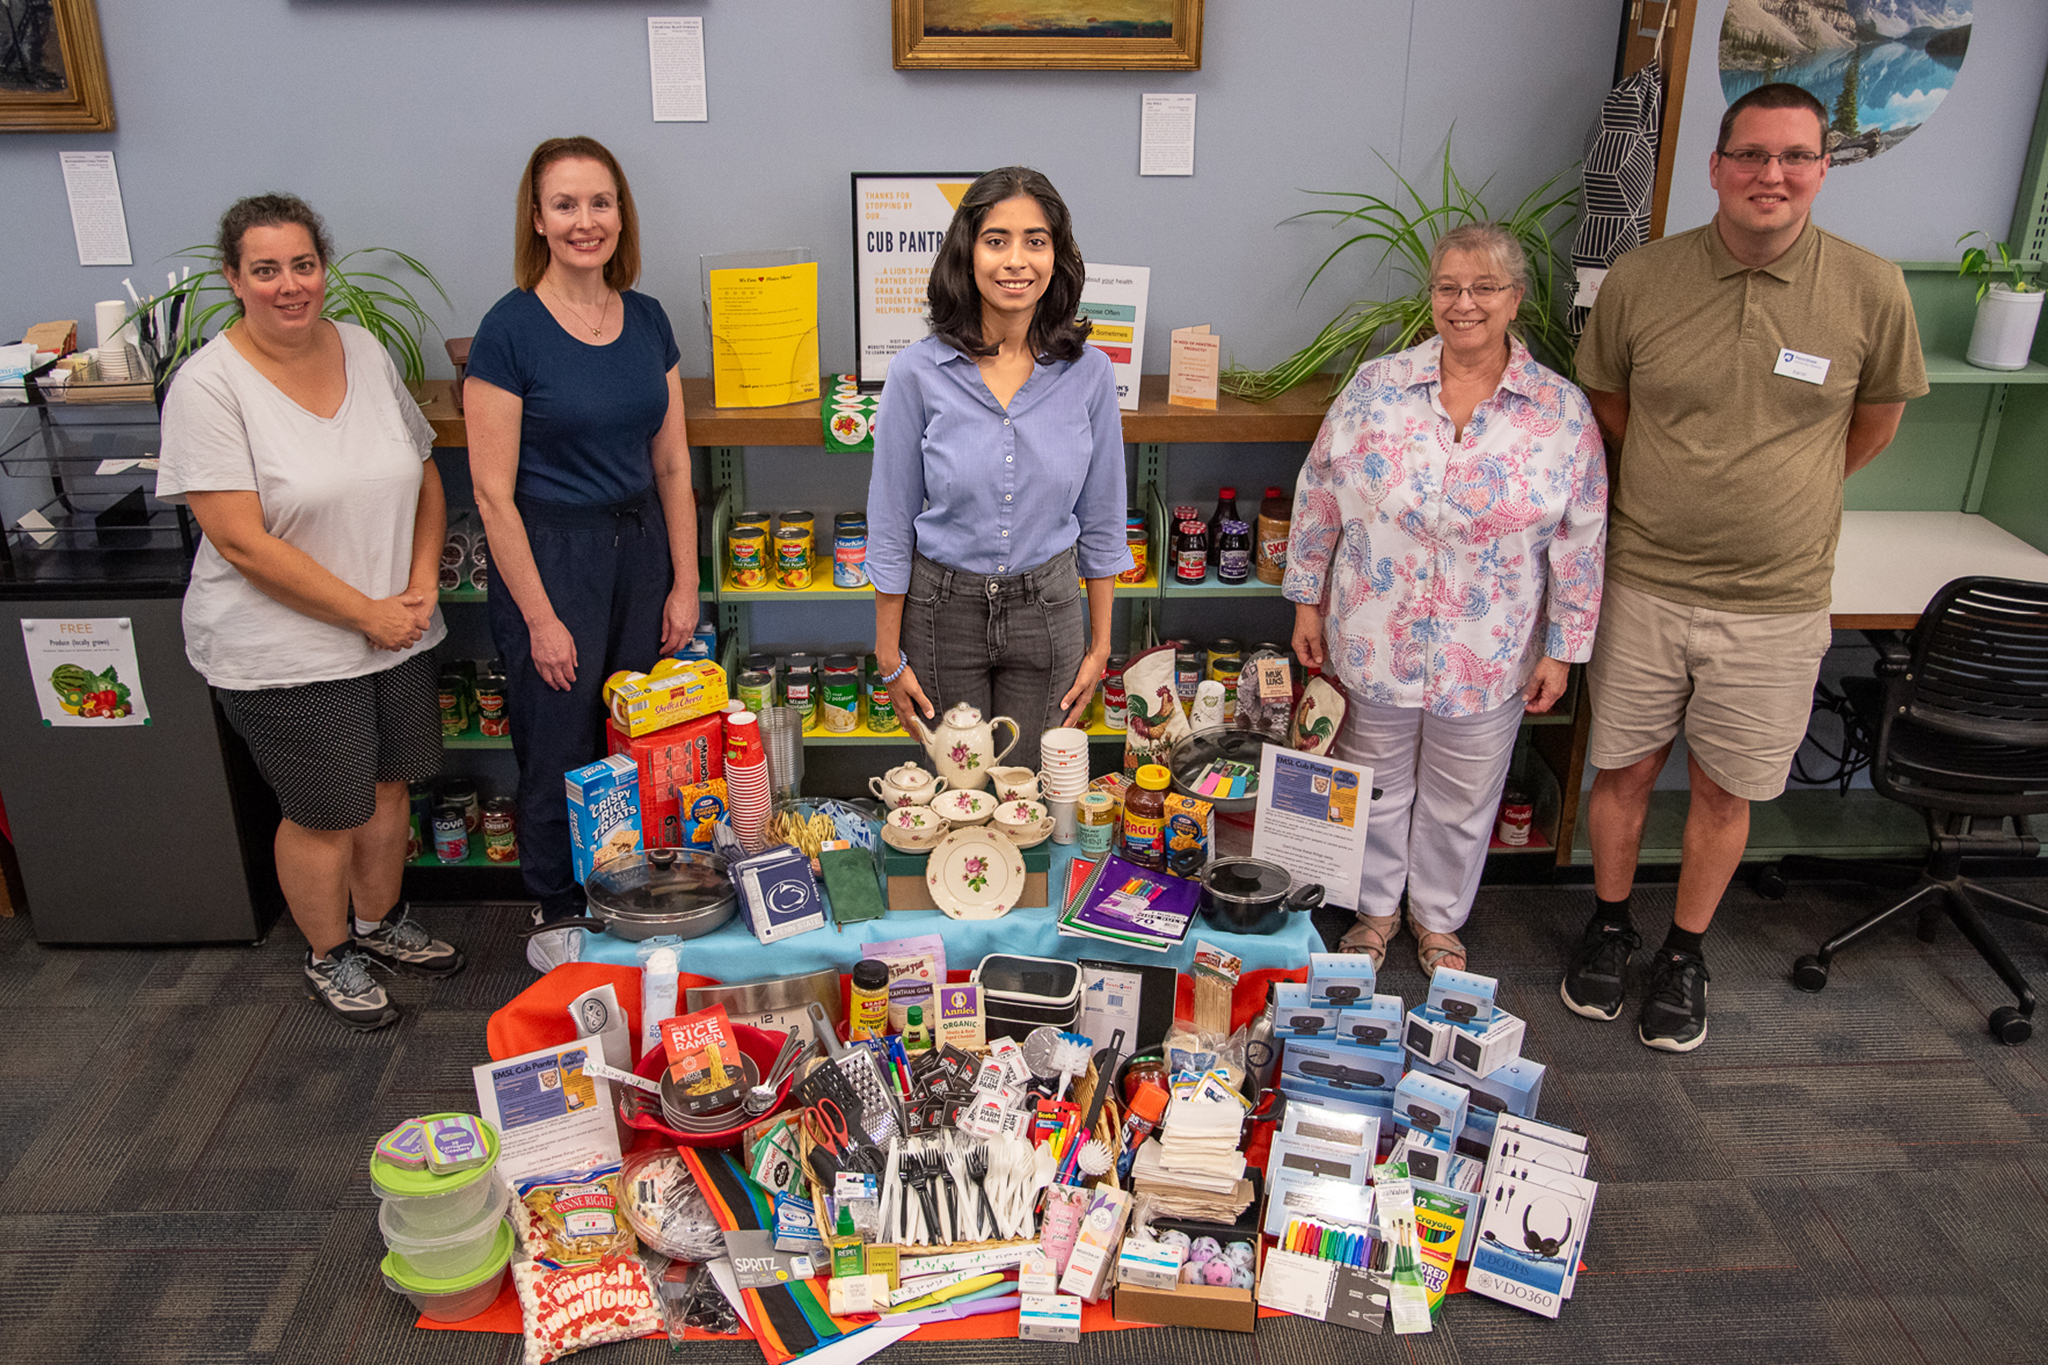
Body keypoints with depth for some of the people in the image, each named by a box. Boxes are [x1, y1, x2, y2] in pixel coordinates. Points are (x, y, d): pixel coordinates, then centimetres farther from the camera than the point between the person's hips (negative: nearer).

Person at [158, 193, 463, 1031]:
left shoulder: (365, 352, 3)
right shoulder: (209, 385, -15)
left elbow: (424, 475, 11)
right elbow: (243, 541, -20)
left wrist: (422, 584, -4)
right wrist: (365, 613, -17)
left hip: (398, 632, 6)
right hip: (288, 653, -5)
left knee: (387, 787, 19)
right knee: (325, 815, 9)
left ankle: (378, 922, 43)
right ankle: (329, 957, 33)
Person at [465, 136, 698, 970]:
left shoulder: (647, 321, 4)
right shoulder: (510, 329, -12)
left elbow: (672, 463, 9)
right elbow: (493, 492, -12)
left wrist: (684, 583, 5)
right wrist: (540, 618, -12)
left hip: (639, 546, 5)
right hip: (548, 554, -5)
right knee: (561, 753, 7)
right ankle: (557, 918, 28)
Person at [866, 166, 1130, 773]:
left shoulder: (1088, 372, -5)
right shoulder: (917, 371, -10)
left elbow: (1101, 522, 3)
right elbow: (890, 523, -4)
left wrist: (1099, 646, 4)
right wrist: (890, 654, -3)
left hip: (1047, 609, 1)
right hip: (943, 608, -1)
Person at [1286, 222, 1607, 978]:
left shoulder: (1563, 413, -7)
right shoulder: (1375, 388, -6)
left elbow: (1580, 543, -2)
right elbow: (1318, 498, 1)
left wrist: (1563, 647, -1)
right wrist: (1307, 602, 2)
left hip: (1488, 658, 0)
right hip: (1374, 642, 0)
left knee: (1461, 800, 17)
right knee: (1376, 786, 18)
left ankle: (1439, 920, 41)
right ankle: (1375, 909, 41)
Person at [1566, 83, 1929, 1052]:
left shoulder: (1871, 292, -8)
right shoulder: (1637, 281, -7)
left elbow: (1873, 421, 9)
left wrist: (1783, 495, 13)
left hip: (1777, 602, 0)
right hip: (1645, 582, 0)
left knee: (1725, 789, 13)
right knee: (1624, 767, 13)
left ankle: (1684, 953, 34)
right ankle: (1609, 924, 37)